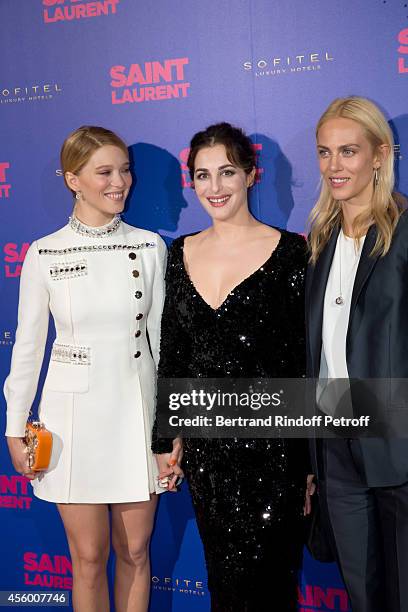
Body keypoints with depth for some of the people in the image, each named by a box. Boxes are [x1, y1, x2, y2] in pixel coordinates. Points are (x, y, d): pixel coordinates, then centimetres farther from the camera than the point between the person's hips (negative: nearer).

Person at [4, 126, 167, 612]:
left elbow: (161, 334, 4)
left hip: (137, 408, 2)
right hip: (74, 412, -1)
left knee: (134, 553, 12)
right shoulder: (44, 254, -4)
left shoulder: (149, 247, 0)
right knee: (88, 558, 9)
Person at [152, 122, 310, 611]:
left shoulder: (289, 252, -7)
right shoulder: (181, 254, 6)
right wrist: (165, 440, 11)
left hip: (272, 444, -4)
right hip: (205, 442, 4)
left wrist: (313, 461, -6)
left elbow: (308, 359, -6)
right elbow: (171, 355, 11)